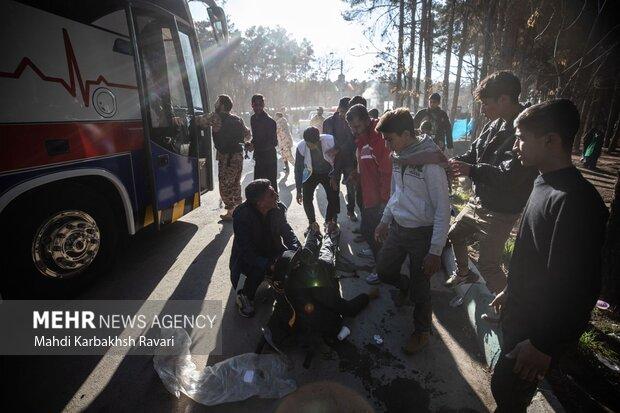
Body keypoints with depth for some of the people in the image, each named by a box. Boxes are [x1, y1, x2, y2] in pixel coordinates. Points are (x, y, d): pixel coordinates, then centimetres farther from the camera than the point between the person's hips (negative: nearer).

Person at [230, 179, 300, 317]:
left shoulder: (278, 209, -12)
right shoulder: (241, 215, -28)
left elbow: (287, 231, -4)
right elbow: (245, 250, -32)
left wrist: (295, 250, -24)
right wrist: (269, 265, -43)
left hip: (271, 250, 5)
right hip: (246, 257, -5)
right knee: (257, 270, -34)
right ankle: (244, 297, -1)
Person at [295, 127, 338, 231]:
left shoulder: (330, 141, -30)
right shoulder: (301, 147, -25)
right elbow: (298, 169, -13)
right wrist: (299, 190, -11)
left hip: (328, 173, 0)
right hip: (311, 174, 1)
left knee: (333, 198, -11)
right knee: (306, 198, -11)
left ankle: (329, 221, 14)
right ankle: (311, 223, 12)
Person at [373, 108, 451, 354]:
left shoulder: (430, 161, -21)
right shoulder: (398, 156, 2)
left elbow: (443, 209, -19)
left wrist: (435, 251, -19)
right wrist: (385, 221, 18)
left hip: (421, 233, -7)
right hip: (397, 228, 7)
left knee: (420, 289, 8)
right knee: (384, 272, 16)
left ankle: (422, 332, 34)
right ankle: (404, 286, 50)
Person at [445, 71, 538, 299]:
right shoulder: (494, 125, 1)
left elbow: (509, 175, -31)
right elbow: (474, 152, 10)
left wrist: (471, 170, -27)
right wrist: (454, 162, -7)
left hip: (500, 211, -9)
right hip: (478, 201, 9)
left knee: (487, 263, 1)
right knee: (456, 235, 24)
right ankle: (463, 273, 49)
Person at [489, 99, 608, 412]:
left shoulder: (576, 200, -27)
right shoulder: (545, 182, 2)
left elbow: (579, 287, -26)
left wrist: (544, 345, -19)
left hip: (539, 325, -8)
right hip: (521, 311, 8)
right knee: (507, 382, 24)